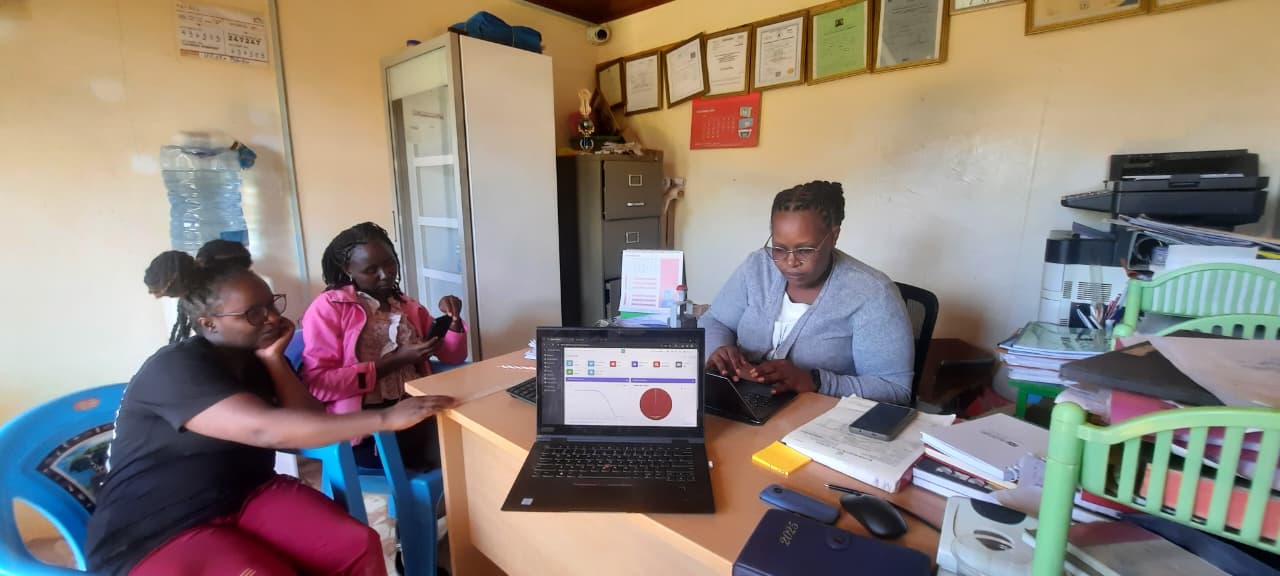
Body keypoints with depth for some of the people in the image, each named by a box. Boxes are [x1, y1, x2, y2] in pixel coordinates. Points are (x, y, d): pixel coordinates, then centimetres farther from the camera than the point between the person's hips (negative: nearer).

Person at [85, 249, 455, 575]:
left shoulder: (254, 355, 3)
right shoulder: (175, 371, -20)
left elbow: (305, 425, -5)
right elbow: (267, 430, -36)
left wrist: (275, 360, -15)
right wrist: (386, 418, -41)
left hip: (246, 494, 6)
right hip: (156, 531, -5)